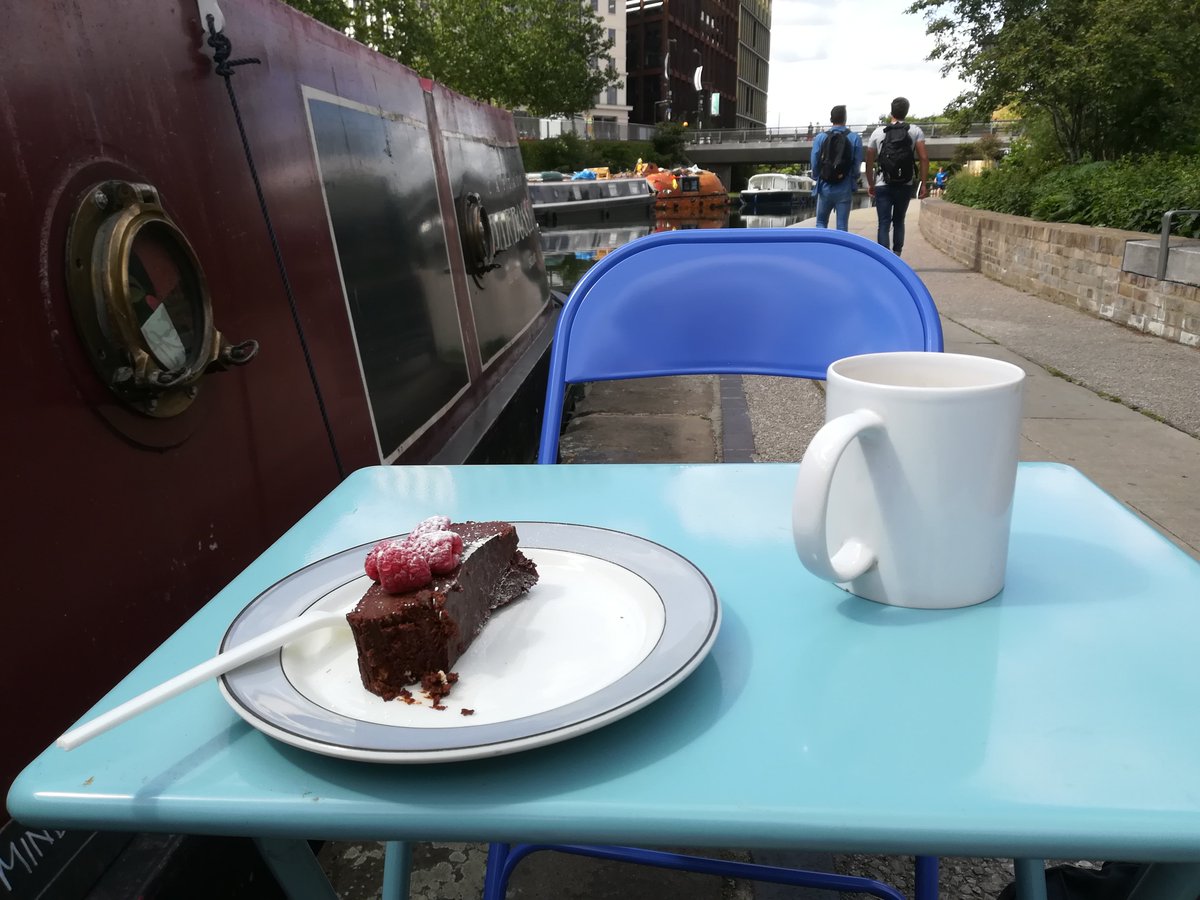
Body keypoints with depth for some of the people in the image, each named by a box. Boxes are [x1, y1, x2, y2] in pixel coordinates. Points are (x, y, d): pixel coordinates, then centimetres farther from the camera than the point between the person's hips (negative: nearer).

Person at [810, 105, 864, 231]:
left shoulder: (820, 137, -4)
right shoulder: (855, 138, -5)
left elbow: (815, 163, -2)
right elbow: (857, 164, -3)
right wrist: (853, 181, 15)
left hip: (825, 188, 0)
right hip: (845, 189, 0)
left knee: (821, 222, 13)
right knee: (842, 225, 6)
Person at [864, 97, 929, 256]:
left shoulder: (878, 132, 5)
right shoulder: (915, 131, 3)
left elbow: (869, 162, 6)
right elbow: (924, 158, -6)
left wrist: (870, 184, 17)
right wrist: (923, 183, -1)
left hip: (883, 186, -1)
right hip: (905, 186, 1)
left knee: (884, 224, -2)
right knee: (899, 221, 17)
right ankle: (896, 256, 16)